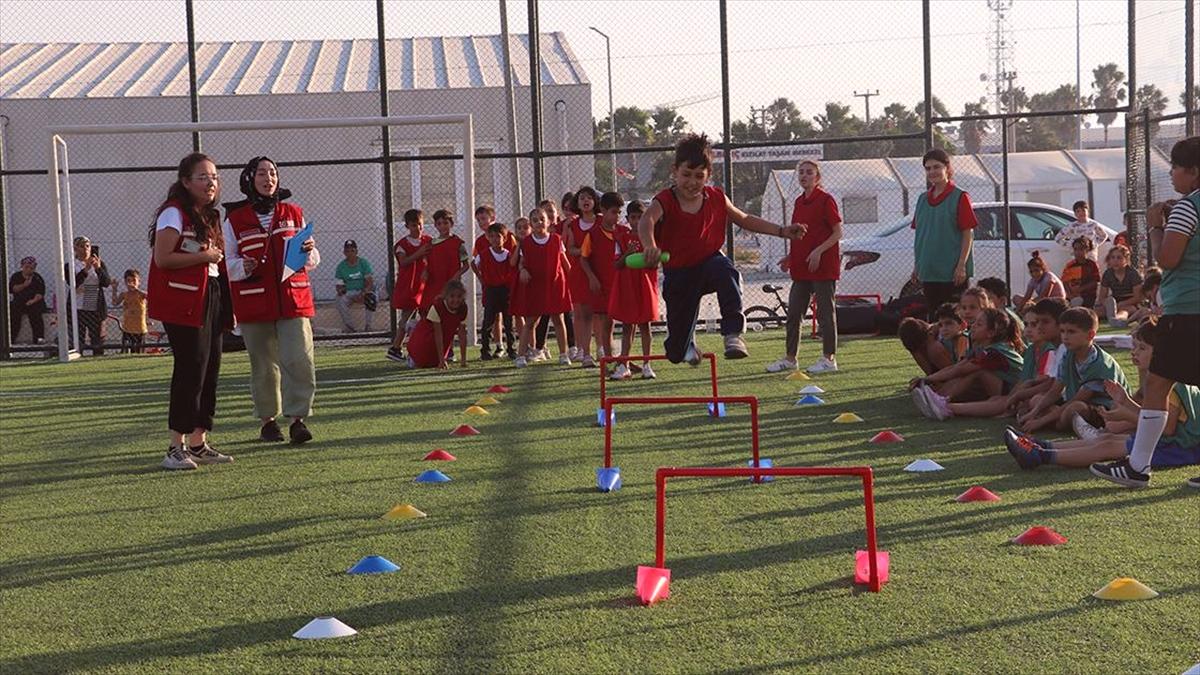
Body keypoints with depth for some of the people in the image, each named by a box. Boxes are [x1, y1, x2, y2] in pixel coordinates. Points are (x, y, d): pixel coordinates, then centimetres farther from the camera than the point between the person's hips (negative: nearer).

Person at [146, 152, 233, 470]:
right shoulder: (174, 213, -8)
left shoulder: (210, 216, 19)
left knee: (210, 369, 8)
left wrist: (228, 306, 17)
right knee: (191, 370, -11)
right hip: (183, 302, -9)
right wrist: (203, 256, -15)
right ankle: (177, 448, -7)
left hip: (211, 299, 9)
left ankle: (198, 443, 16)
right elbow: (162, 258, -17)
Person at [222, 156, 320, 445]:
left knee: (299, 360, -11)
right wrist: (243, 267, -18)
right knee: (264, 365, 6)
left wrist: (310, 252, -6)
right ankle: (268, 420, 19)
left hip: (293, 299, 1)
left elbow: (312, 261, 16)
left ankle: (297, 419, -6)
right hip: (254, 302, -1)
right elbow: (226, 263, 2)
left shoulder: (293, 214, 12)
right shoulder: (235, 219, 4)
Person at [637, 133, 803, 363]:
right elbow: (646, 221, -39)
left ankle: (733, 333, -38)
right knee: (677, 353, 6)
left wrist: (782, 231, 8)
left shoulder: (716, 199, -2)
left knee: (727, 273, -40)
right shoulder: (665, 201, -16)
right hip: (678, 274, -2)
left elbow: (745, 220, 15)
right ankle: (686, 344, 46)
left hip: (710, 261, 2)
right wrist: (650, 246, -62)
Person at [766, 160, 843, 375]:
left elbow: (838, 232, -10)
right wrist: (790, 257, 13)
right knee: (794, 312, 9)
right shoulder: (799, 202, 14)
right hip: (801, 268, 8)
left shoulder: (826, 200, -8)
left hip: (823, 266, -8)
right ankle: (790, 358, 16)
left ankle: (829, 358, 6)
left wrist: (818, 251, -19)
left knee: (825, 312, -1)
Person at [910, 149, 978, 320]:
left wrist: (961, 265, -15)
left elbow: (969, 233, -8)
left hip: (952, 272, -6)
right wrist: (917, 265, 12)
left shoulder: (959, 197, -5)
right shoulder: (923, 199, 13)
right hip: (928, 271, 6)